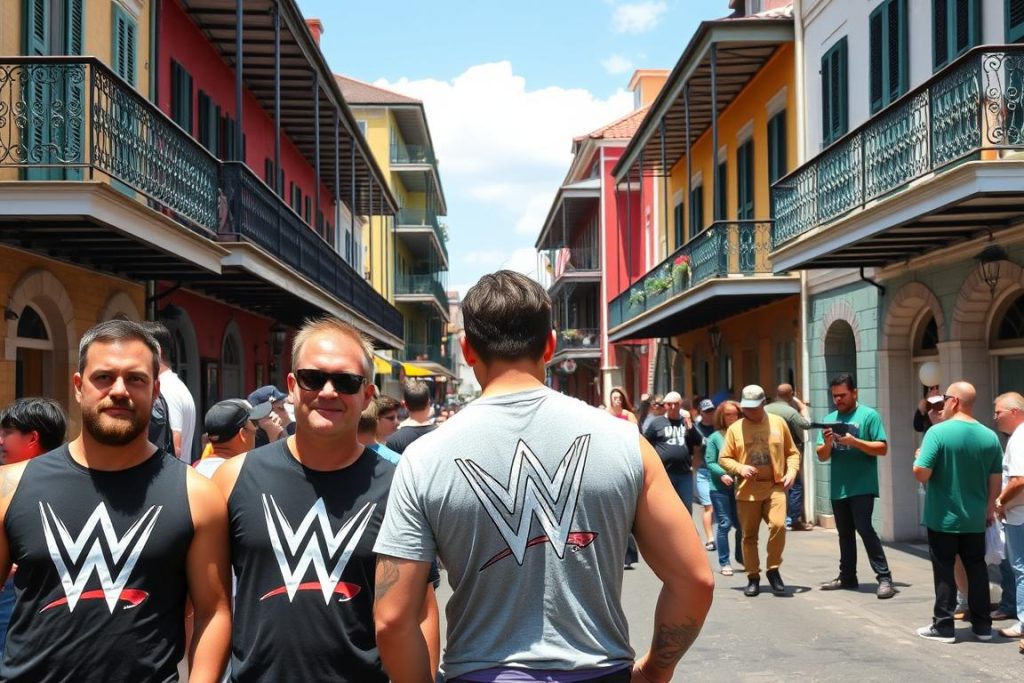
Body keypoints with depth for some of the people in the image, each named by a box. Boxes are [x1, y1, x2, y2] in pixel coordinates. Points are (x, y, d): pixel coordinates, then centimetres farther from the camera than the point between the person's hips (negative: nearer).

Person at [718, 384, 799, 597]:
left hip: (775, 486, -1)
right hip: (748, 490, 1)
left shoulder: (778, 423, 7)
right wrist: (740, 468, -11)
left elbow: (792, 452, 13)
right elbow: (723, 458, 7)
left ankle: (773, 569, -1)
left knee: (778, 525, -20)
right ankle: (753, 577, 18)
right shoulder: (735, 428, 5)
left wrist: (791, 472, -4)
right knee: (749, 535, 5)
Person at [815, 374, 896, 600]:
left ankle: (884, 578, -9)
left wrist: (854, 441, -19)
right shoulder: (829, 419, 11)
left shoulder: (868, 415, -4)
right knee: (845, 534, 12)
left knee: (865, 529, -12)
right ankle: (847, 576, 20)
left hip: (862, 486, -6)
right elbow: (822, 456, 10)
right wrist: (827, 443, -12)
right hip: (838, 487, 6)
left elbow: (882, 448, -9)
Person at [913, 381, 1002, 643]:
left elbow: (921, 473, -19)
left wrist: (919, 457, 2)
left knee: (944, 572, 4)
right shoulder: (990, 436, 0)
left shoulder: (938, 432, -16)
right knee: (977, 569, 14)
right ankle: (982, 626, 19)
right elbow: (996, 480, 7)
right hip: (975, 519, 4)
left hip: (943, 518, -4)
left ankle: (944, 626, 8)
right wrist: (990, 508, 19)